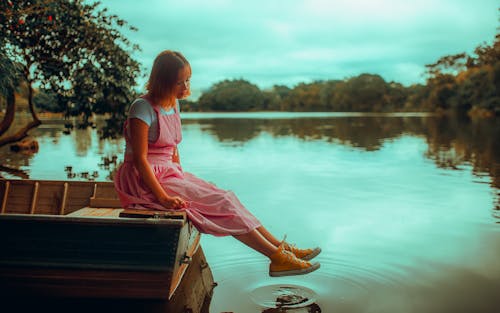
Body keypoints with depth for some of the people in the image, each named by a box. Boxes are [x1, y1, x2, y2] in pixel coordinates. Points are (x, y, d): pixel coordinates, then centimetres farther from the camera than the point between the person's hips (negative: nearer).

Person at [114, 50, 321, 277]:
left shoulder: (174, 105, 11)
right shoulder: (143, 108, -15)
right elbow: (140, 158, -20)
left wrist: (183, 181, 5)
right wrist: (162, 197, -25)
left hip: (170, 173, 8)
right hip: (145, 181, -8)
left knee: (223, 198, -6)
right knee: (221, 203, -16)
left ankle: (281, 248, -6)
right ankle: (277, 257, -14)